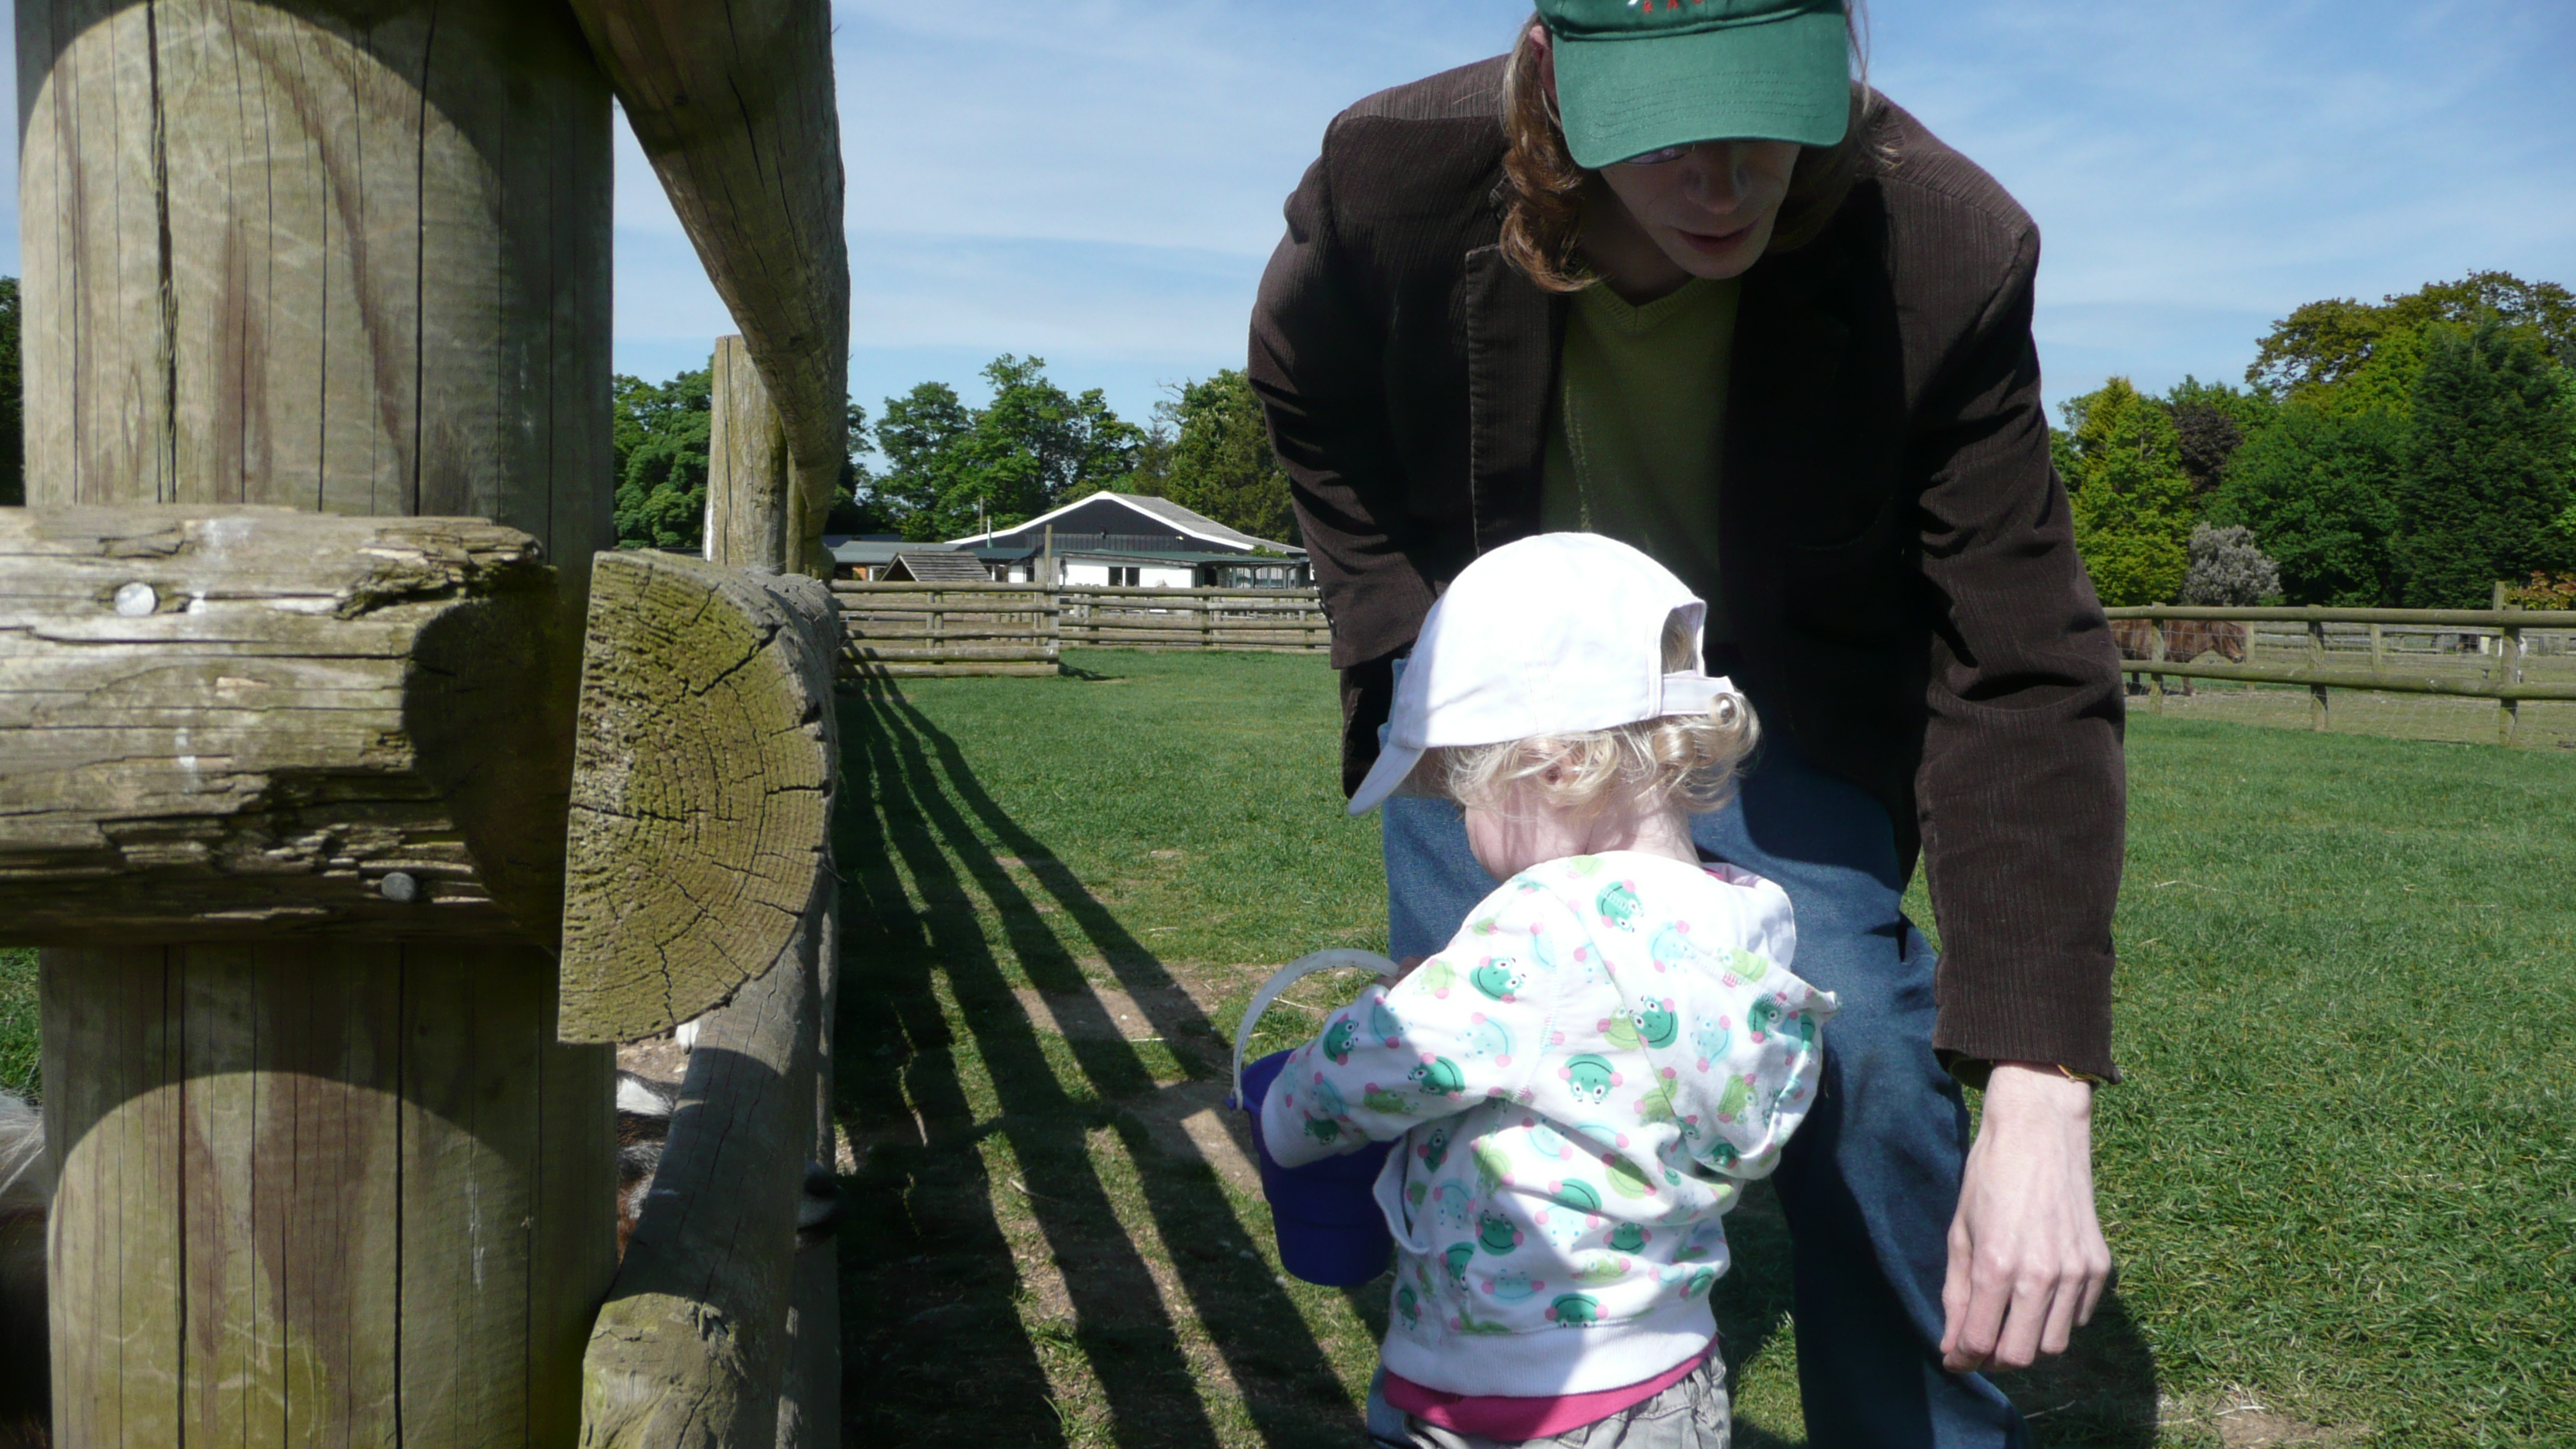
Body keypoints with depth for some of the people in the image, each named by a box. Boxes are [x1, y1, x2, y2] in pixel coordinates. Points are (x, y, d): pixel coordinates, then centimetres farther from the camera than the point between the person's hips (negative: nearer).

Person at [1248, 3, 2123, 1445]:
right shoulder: (1392, 182, -27)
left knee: (1863, 1044, -15)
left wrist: (2041, 1090, -38)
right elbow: (1309, 400, -2)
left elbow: (2024, 674, -30)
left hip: (1774, 703, -1)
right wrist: (1402, 631, -12)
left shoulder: (1946, 251, -31)